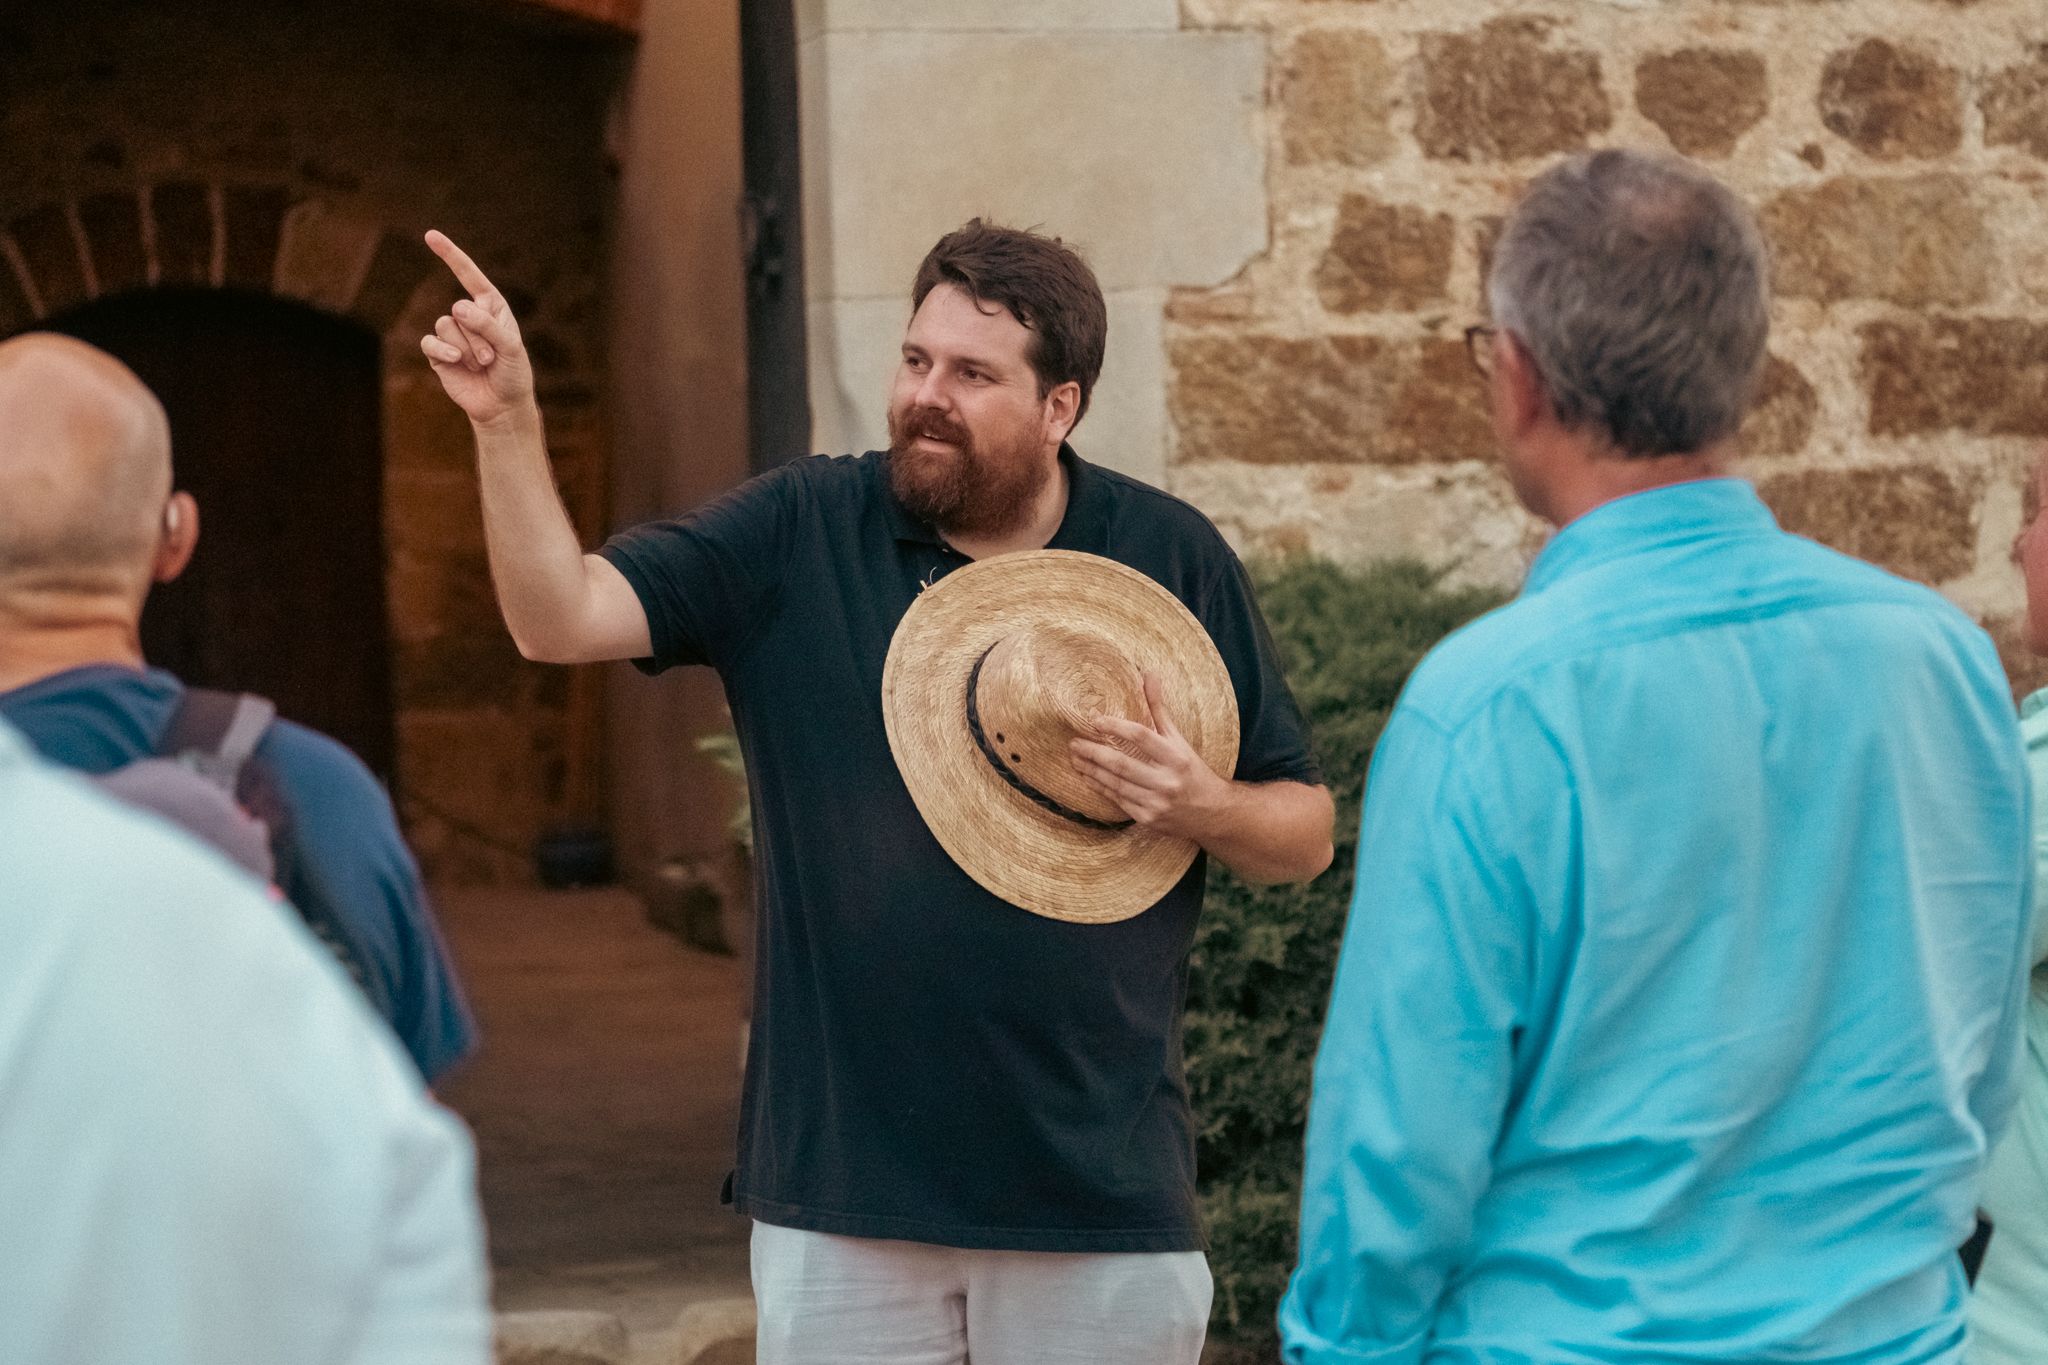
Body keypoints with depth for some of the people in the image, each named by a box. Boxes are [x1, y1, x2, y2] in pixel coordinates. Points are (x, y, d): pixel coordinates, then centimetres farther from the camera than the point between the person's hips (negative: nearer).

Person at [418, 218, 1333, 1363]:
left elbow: (1308, 837, 8)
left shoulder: (1172, 558, 3)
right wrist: (509, 421, -24)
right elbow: (561, 618, -10)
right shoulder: (797, 532, 1)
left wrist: (1202, 806, -14)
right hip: (843, 1188, 0)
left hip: (1100, 1184, 0)